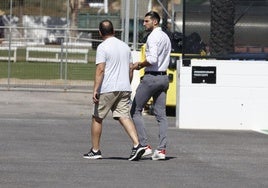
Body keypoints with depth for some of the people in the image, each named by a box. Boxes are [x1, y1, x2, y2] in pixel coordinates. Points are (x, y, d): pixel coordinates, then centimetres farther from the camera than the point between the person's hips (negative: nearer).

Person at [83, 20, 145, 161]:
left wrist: (95, 90, -19)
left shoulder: (103, 47, -8)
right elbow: (130, 69, 17)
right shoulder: (125, 46, 13)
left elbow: (100, 69, -17)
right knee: (124, 117, 0)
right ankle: (137, 145, -18)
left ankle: (95, 150, 12)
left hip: (107, 89, -6)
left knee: (97, 118, 8)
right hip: (124, 88, 6)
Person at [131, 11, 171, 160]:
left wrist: (140, 64, -7)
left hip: (151, 77, -9)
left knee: (135, 111, 2)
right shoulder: (166, 37, 17)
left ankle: (145, 145, -5)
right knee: (161, 114, 5)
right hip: (164, 76, 9)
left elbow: (152, 59, -24)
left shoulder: (153, 37, -13)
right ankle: (161, 149, 0)